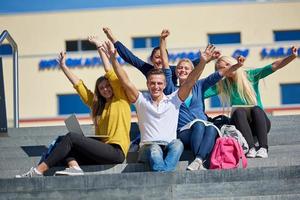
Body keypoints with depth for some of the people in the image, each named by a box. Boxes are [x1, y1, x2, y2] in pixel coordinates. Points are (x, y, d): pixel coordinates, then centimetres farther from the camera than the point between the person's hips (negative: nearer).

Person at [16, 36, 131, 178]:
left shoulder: (120, 99, 8)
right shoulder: (97, 104, 26)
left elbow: (109, 71, 2)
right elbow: (78, 85, 27)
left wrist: (99, 46, 7)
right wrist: (63, 66, 25)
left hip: (116, 151, -7)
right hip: (102, 152, 7)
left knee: (71, 137, -18)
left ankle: (39, 170, -22)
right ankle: (74, 167, -39)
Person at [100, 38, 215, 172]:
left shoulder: (173, 100, 15)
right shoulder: (141, 100, 13)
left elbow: (190, 82, 4)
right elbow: (125, 81, 3)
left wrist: (202, 62, -9)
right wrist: (113, 58, -8)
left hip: (169, 147, 1)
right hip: (148, 147, -1)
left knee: (177, 144, -34)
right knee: (154, 150, -37)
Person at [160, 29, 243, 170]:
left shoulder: (198, 86, 23)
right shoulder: (172, 90, 17)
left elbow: (218, 75, 12)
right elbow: (165, 64, 10)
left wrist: (237, 66, -2)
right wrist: (162, 40, 4)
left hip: (203, 129, 2)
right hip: (184, 132, -2)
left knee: (211, 129, -34)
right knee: (198, 124, -35)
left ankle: (197, 161, -51)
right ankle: (200, 164, -47)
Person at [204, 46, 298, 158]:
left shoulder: (251, 75, 4)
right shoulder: (222, 85, 6)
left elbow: (274, 66, -5)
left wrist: (292, 56, -19)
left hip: (259, 122, 0)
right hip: (240, 124, 0)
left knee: (256, 109, -31)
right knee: (239, 111, -30)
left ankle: (263, 148, -45)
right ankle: (251, 148, -44)